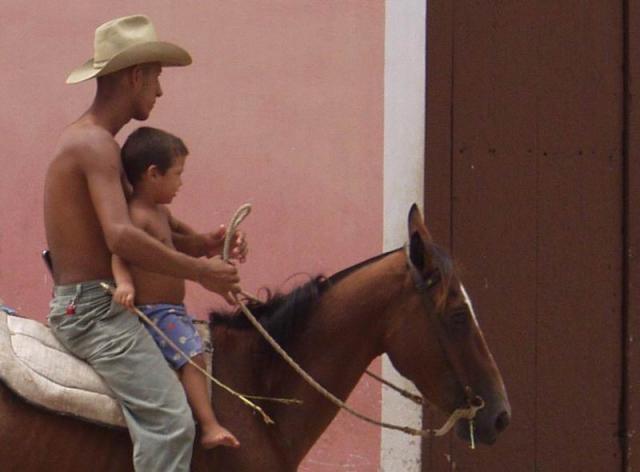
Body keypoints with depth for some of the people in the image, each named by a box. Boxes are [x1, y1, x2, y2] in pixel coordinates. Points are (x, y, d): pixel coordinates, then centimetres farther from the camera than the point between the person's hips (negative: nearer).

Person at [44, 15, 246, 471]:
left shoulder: (84, 139, 17)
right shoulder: (96, 144, -16)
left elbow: (148, 230, 20)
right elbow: (121, 237, -29)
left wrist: (203, 244, 4)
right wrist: (203, 271, -21)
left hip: (77, 306, 11)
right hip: (94, 309, -11)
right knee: (170, 419, -20)